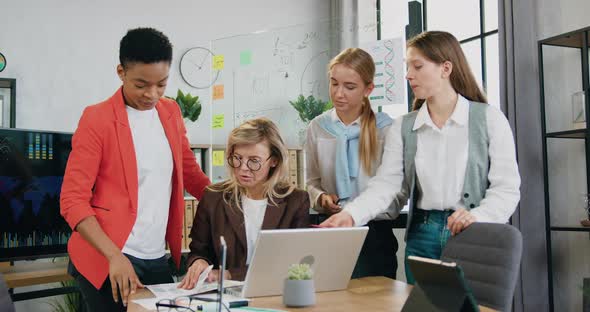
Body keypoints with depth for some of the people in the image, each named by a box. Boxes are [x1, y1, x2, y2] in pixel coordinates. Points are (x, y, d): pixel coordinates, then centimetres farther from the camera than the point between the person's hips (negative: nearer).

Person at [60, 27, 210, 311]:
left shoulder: (171, 113, 7)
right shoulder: (97, 119, -10)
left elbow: (190, 173, 16)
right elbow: (73, 200, -12)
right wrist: (115, 256, -23)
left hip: (157, 258, 5)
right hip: (108, 260, -5)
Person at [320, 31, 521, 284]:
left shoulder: (489, 119, -1)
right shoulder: (403, 127, 7)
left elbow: (507, 188, -6)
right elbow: (386, 184, -3)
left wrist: (477, 217, -25)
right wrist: (350, 214, -21)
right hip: (422, 238, 3)